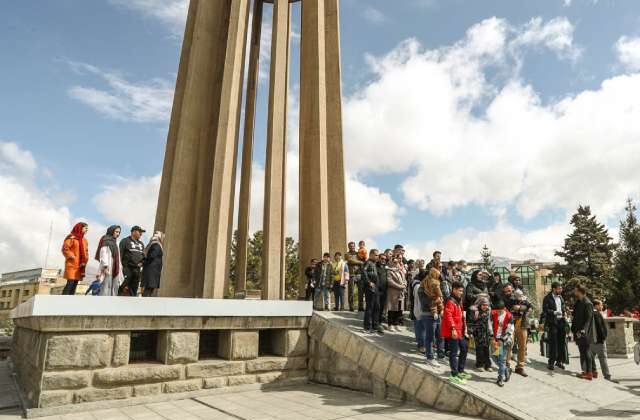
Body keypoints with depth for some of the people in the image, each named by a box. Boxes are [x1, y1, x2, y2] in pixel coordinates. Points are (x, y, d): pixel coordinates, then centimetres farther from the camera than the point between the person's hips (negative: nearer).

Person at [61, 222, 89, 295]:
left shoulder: (84, 240, 19)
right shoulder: (71, 237, -3)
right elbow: (65, 249, -9)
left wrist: (84, 262, 4)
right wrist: (72, 257, -15)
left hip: (80, 266, 7)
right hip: (72, 264, -7)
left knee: (75, 284, 4)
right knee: (70, 283, -14)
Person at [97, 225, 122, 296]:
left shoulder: (115, 241, 21)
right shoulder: (106, 240, -2)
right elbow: (103, 253, -13)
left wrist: (119, 269, 15)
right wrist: (105, 266, -23)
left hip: (115, 268, 8)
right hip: (108, 268, -8)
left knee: (114, 289, 4)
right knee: (106, 287, -11)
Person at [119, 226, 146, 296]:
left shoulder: (141, 244, 20)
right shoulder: (125, 241, 0)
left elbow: (143, 256, 24)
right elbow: (120, 255, -7)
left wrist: (142, 262, 4)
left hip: (137, 270, 7)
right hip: (127, 268, -6)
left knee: (134, 290, 8)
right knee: (123, 289, -10)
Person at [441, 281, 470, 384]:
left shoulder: (459, 301, 16)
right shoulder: (450, 302, -16)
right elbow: (448, 316, -25)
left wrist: (464, 327, 21)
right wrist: (453, 328, -29)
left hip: (460, 331, 10)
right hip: (453, 332, -10)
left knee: (464, 348, 19)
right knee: (454, 352, -4)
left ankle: (460, 371, 32)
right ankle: (454, 376, 4)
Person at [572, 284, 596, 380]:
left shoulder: (587, 303, -17)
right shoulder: (578, 302, 9)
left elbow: (588, 319, -19)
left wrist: (582, 331, -24)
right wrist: (573, 329, 14)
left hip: (585, 333, -8)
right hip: (578, 332, 8)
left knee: (586, 352, 0)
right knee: (583, 352, 15)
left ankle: (589, 373, 8)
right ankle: (587, 371, 24)